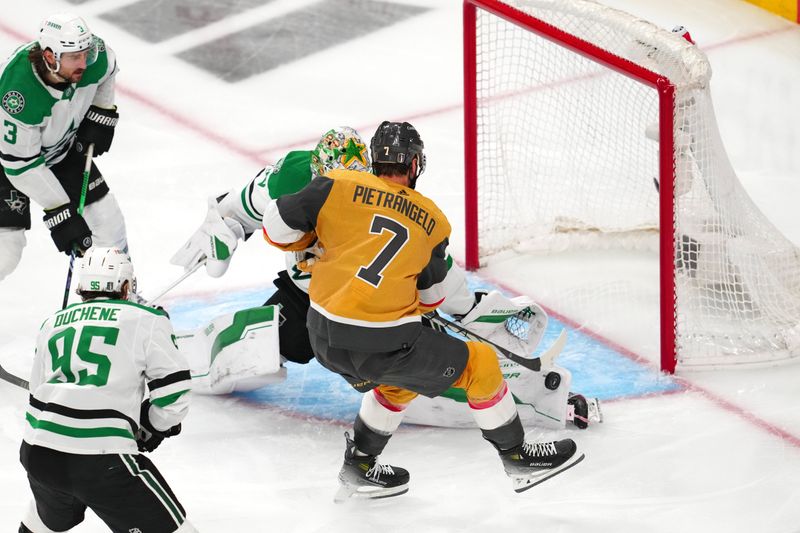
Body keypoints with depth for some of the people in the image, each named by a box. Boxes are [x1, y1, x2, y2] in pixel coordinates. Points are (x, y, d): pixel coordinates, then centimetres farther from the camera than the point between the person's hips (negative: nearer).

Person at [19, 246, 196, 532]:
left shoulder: (51, 324, 20)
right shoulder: (146, 320, 3)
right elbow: (174, 390, -1)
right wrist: (151, 428, 17)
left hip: (37, 453, 6)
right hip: (99, 460, -6)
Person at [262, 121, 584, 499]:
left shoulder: (338, 186, 4)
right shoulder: (434, 221, 8)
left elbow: (277, 227, 3)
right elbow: (430, 298, 18)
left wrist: (312, 240, 23)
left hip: (324, 336, 4)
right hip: (384, 343, -4)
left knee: (400, 377, 32)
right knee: (480, 364, 14)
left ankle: (358, 467, 34)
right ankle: (516, 457, 25)